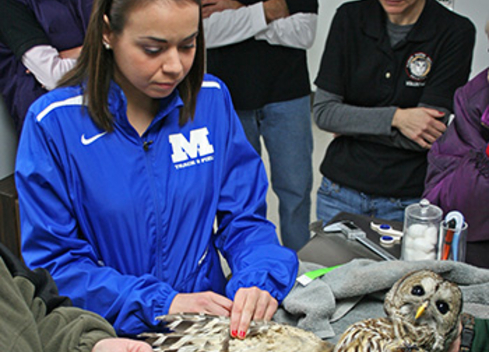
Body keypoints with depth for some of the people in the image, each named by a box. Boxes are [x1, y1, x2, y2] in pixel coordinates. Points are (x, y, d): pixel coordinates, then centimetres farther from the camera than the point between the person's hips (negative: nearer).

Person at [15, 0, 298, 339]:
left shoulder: (212, 99, 0)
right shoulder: (53, 123, -10)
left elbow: (244, 217, 3)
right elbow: (54, 259, -8)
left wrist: (258, 282, -17)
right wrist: (163, 304, -18)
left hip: (211, 322, 2)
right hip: (114, 334, -2)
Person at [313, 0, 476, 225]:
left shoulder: (456, 32, -11)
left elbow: (426, 136, -14)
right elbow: (322, 112, -7)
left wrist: (350, 125, -9)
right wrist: (395, 118, -18)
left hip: (408, 199, -2)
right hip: (342, 187, 3)